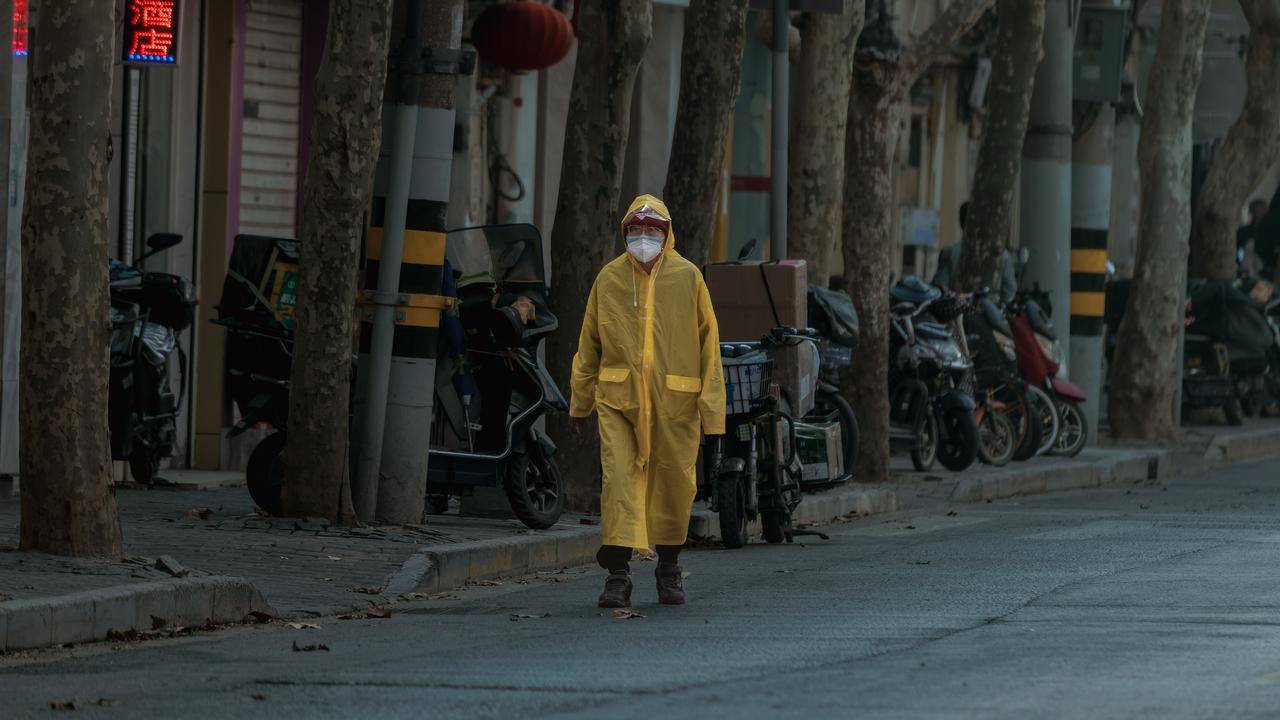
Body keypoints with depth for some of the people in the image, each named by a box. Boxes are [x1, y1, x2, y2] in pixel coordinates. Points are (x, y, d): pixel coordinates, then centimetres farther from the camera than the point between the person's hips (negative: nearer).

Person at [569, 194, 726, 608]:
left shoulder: (687, 278, 1)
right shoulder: (609, 279, 5)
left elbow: (708, 344, 3)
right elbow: (589, 346, 14)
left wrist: (711, 408, -2)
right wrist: (581, 402, 16)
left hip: (674, 403, 0)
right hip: (618, 399, 0)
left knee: (674, 484, 9)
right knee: (618, 479, -12)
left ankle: (669, 566, 29)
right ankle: (617, 573, -12)